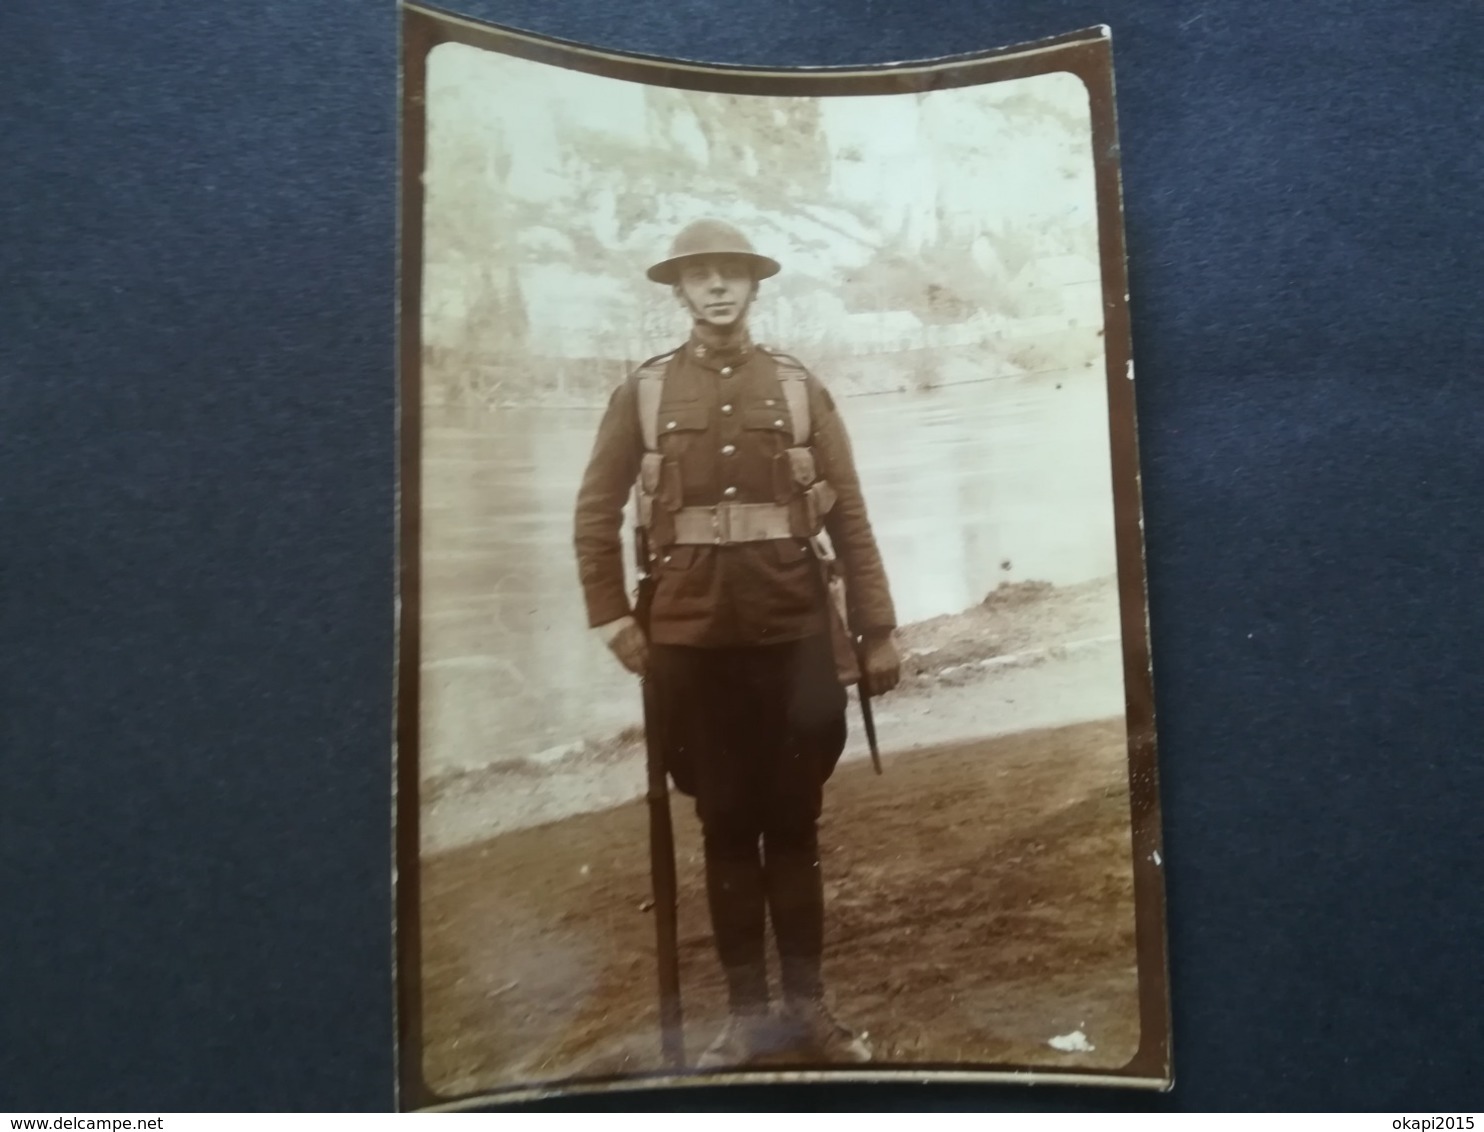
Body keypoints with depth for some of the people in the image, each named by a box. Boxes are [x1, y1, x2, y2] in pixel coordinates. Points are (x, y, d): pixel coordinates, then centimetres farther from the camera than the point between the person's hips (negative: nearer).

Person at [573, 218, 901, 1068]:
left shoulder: (800, 387, 5)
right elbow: (597, 515, 8)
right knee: (726, 825, 8)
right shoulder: (643, 392, 5)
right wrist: (613, 619, 0)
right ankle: (749, 1012, 21)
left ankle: (808, 1004, 23)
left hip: (795, 632, 0)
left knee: (794, 823, 8)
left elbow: (849, 517, 4)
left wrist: (878, 630, 1)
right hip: (693, 640, 0)